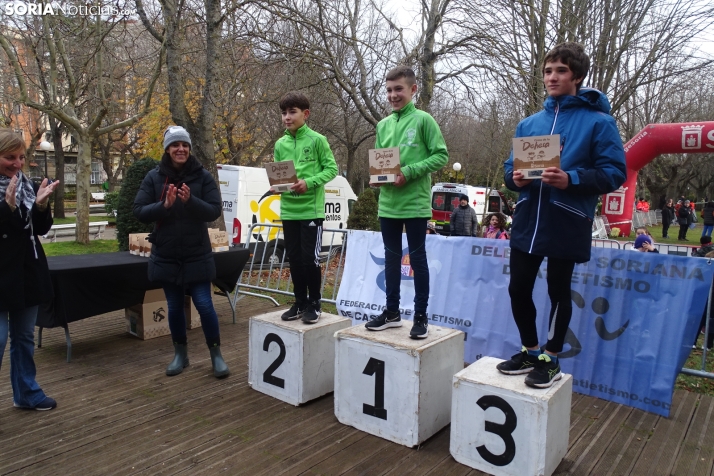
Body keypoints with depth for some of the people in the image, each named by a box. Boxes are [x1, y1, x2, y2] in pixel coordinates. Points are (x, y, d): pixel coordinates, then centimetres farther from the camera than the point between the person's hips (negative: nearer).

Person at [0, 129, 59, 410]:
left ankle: (26, 393, 27)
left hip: (27, 272, 5)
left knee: (24, 338, 15)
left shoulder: (27, 185, 6)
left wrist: (41, 205, -12)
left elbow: (42, 228, 6)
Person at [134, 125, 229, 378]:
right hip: (166, 256, 2)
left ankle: (216, 354, 15)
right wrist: (164, 205, -22)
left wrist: (191, 201, -27)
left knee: (204, 305, -2)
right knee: (175, 307, 13)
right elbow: (139, 211, -4)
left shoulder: (203, 176, -4)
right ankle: (180, 353, 31)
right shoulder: (154, 177, 0)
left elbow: (214, 211, -9)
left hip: (197, 255, -2)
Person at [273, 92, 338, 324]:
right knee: (294, 258, 11)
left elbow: (332, 169, -6)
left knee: (310, 258, -2)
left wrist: (308, 183, -18)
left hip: (311, 209, -5)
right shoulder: (280, 144, 9)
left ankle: (314, 303, 15)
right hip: (289, 210, 5)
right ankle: (300, 302, 25)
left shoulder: (317, 140, -5)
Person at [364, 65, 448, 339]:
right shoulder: (383, 125, 11)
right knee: (391, 257, 12)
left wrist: (408, 172, -18)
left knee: (417, 258, 3)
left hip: (415, 202, -5)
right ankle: (392, 311, 24)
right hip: (388, 203, 6)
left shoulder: (423, 120, -5)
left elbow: (441, 156, -8)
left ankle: (421, 316, 14)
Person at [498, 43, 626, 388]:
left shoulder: (598, 122, -2)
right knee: (518, 290, 10)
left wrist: (571, 179, -23)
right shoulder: (528, 124, 13)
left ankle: (551, 359, 26)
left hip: (566, 226, -5)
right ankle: (530, 352, 30)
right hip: (527, 222, 5)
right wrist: (515, 179, -9)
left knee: (558, 293, 8)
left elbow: (614, 172, -8)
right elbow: (510, 166, 15)